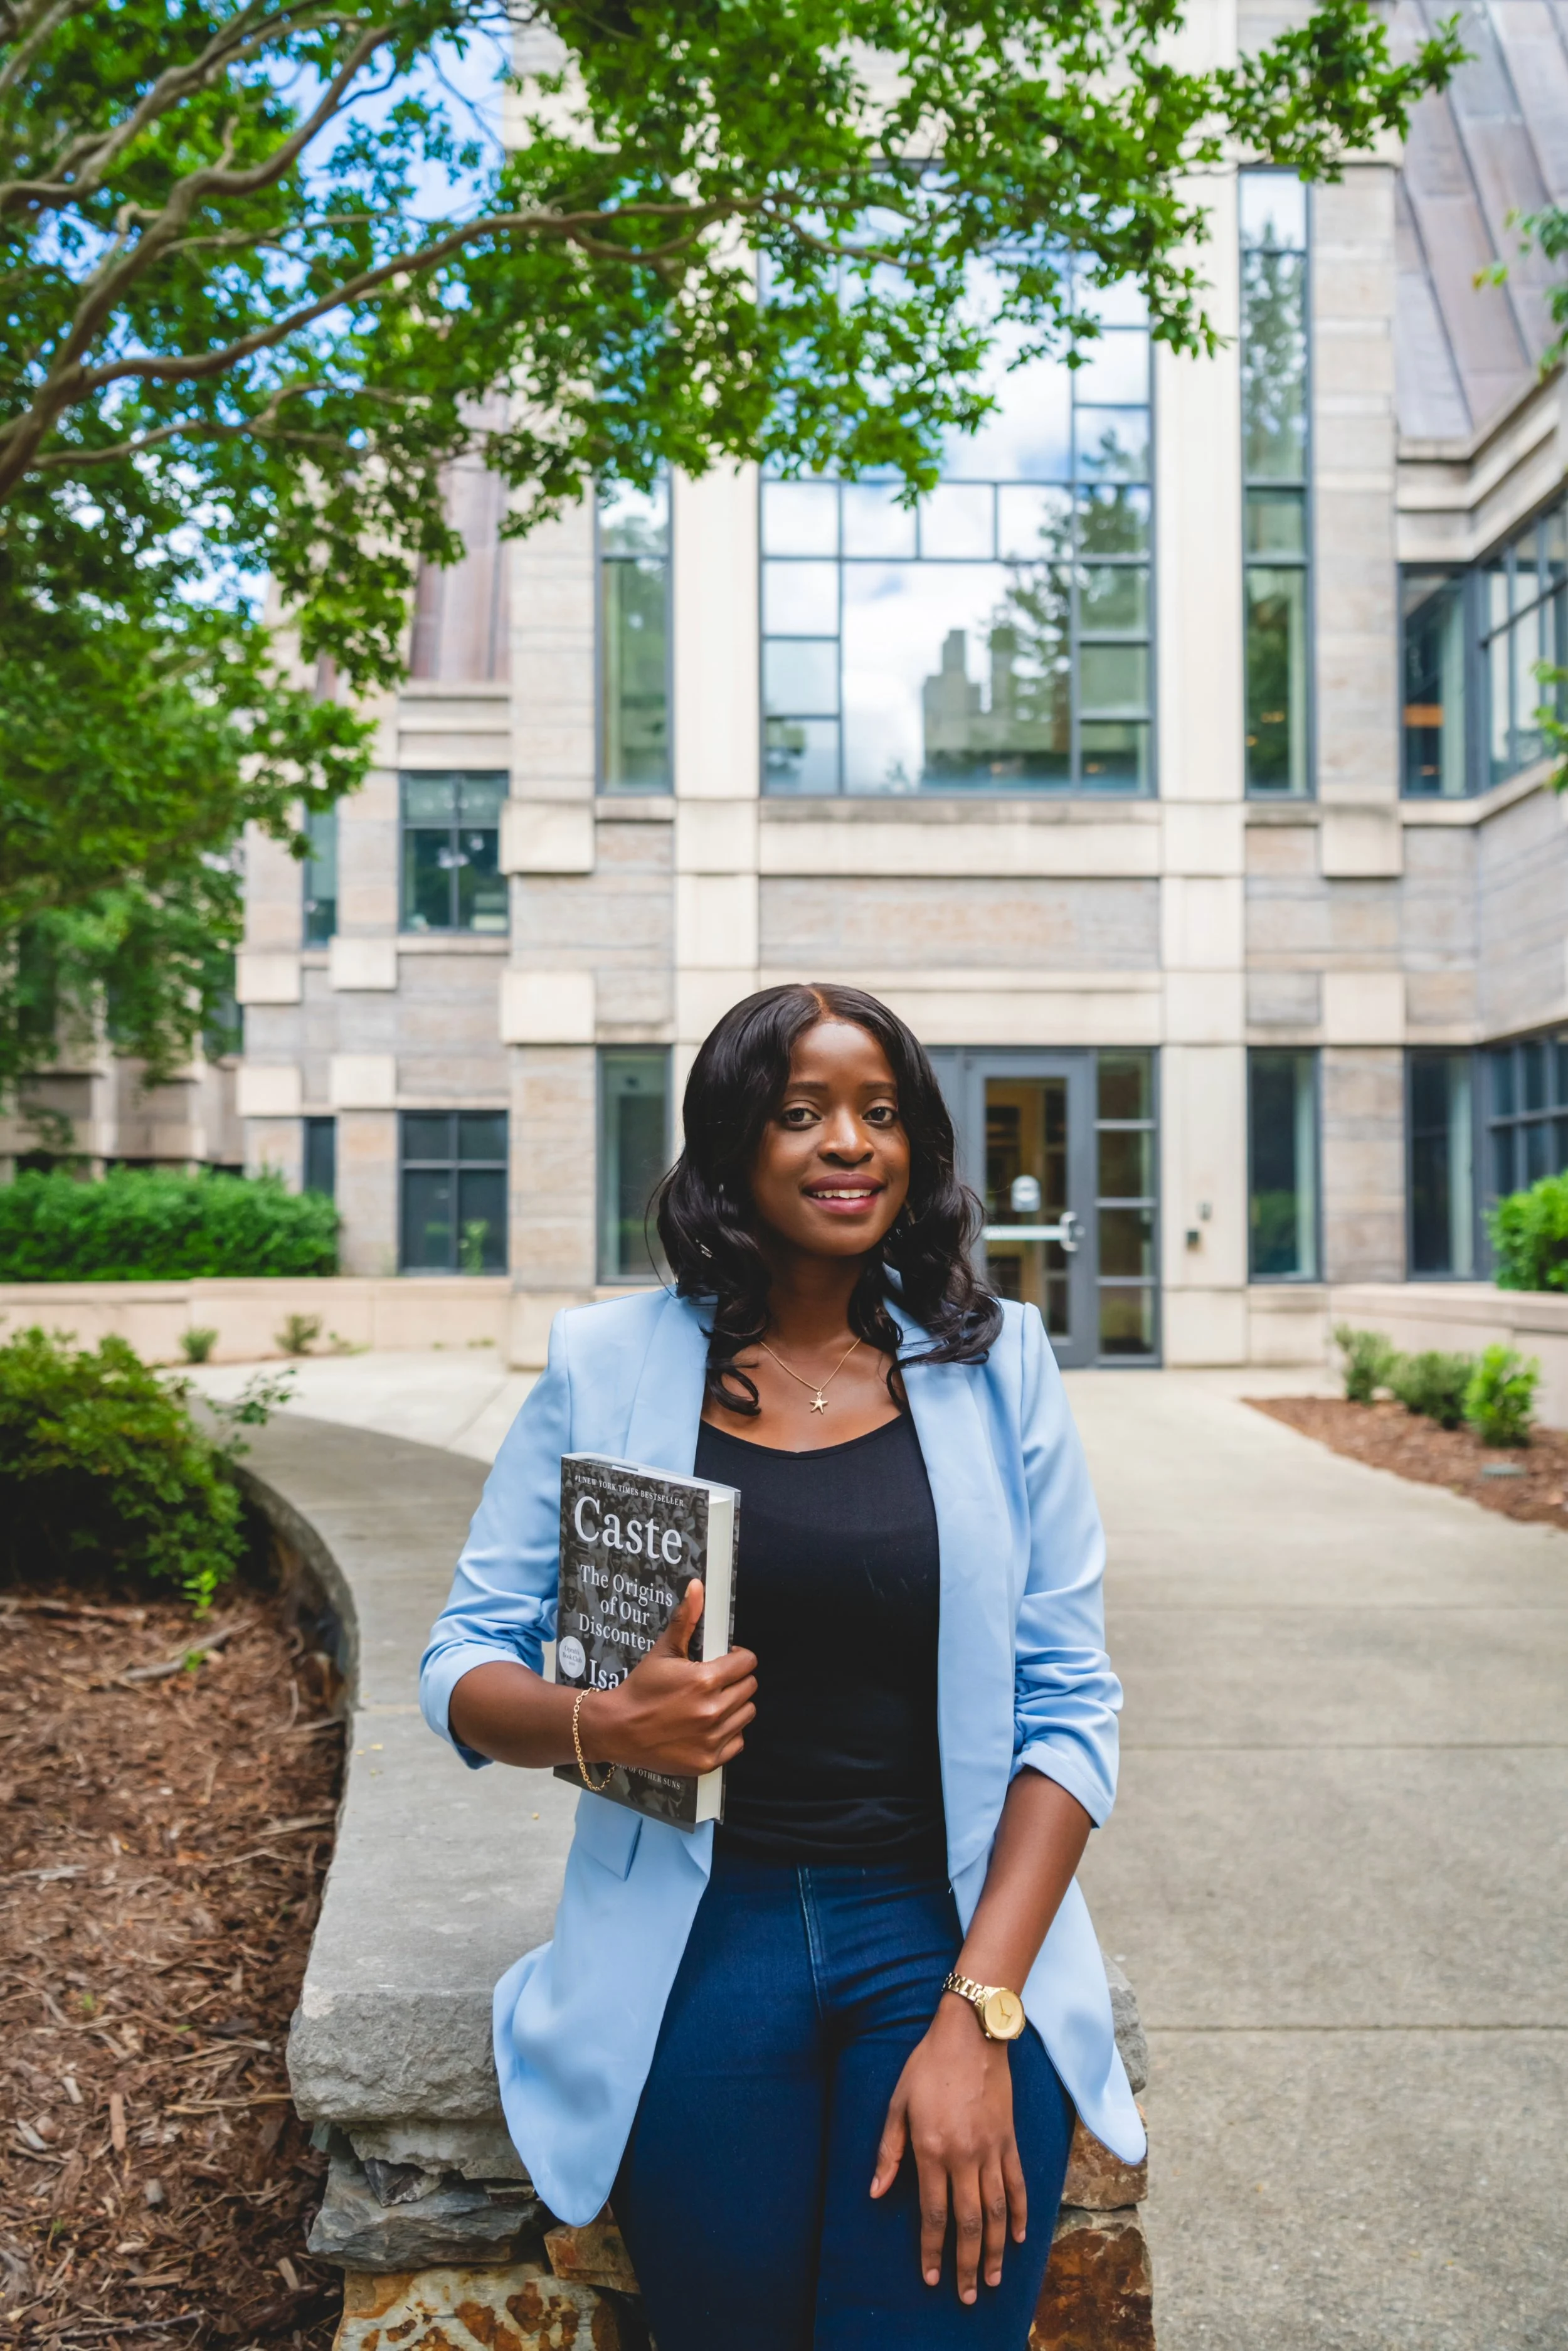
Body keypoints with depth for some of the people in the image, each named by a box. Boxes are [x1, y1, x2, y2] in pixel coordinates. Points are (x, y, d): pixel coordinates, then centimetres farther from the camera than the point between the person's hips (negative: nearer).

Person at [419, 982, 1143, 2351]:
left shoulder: (993, 1364, 0)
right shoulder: (610, 1365, 0)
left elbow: (1071, 1705, -1)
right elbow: (465, 1668, 4)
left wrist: (977, 2014, -11)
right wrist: (597, 1725, -19)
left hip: (951, 1930, 0)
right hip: (697, 1937, 0)